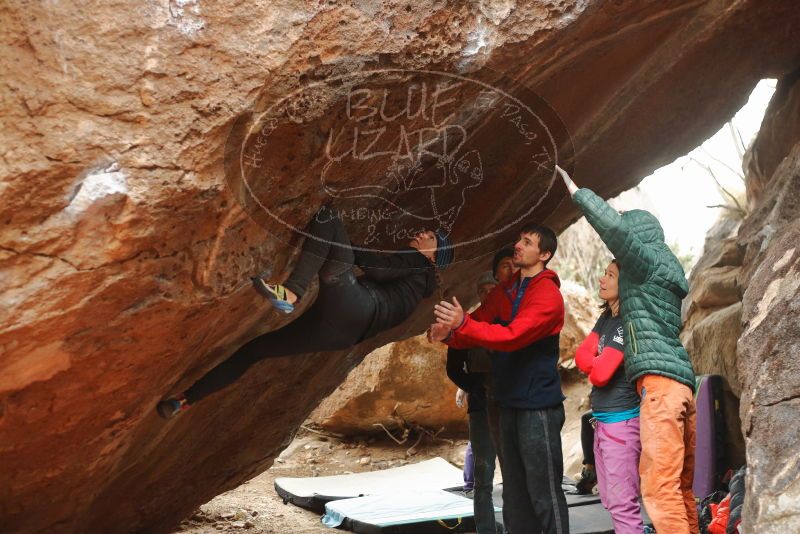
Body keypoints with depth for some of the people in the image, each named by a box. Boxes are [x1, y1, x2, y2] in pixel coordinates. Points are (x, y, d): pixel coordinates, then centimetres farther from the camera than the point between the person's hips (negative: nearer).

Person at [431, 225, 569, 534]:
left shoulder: (548, 295, -12)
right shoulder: (503, 292, 12)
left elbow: (512, 336, -24)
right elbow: (475, 333, 8)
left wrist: (463, 324, -33)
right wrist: (449, 333, -14)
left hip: (538, 406, -8)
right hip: (509, 404, 8)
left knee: (544, 492, -3)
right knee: (514, 492, 15)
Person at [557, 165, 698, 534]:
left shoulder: (649, 259, 0)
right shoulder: (662, 271, 26)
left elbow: (614, 227, -16)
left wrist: (575, 191, -8)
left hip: (660, 379, -10)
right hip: (679, 383, 10)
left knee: (660, 488, -14)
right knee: (680, 488, 11)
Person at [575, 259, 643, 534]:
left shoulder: (627, 322, -15)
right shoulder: (606, 317, 11)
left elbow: (601, 374, -19)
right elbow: (582, 356, 4)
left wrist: (594, 367, 0)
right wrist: (600, 364, -13)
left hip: (621, 420, -9)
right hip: (602, 419, 9)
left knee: (623, 504, -6)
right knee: (610, 500, 15)